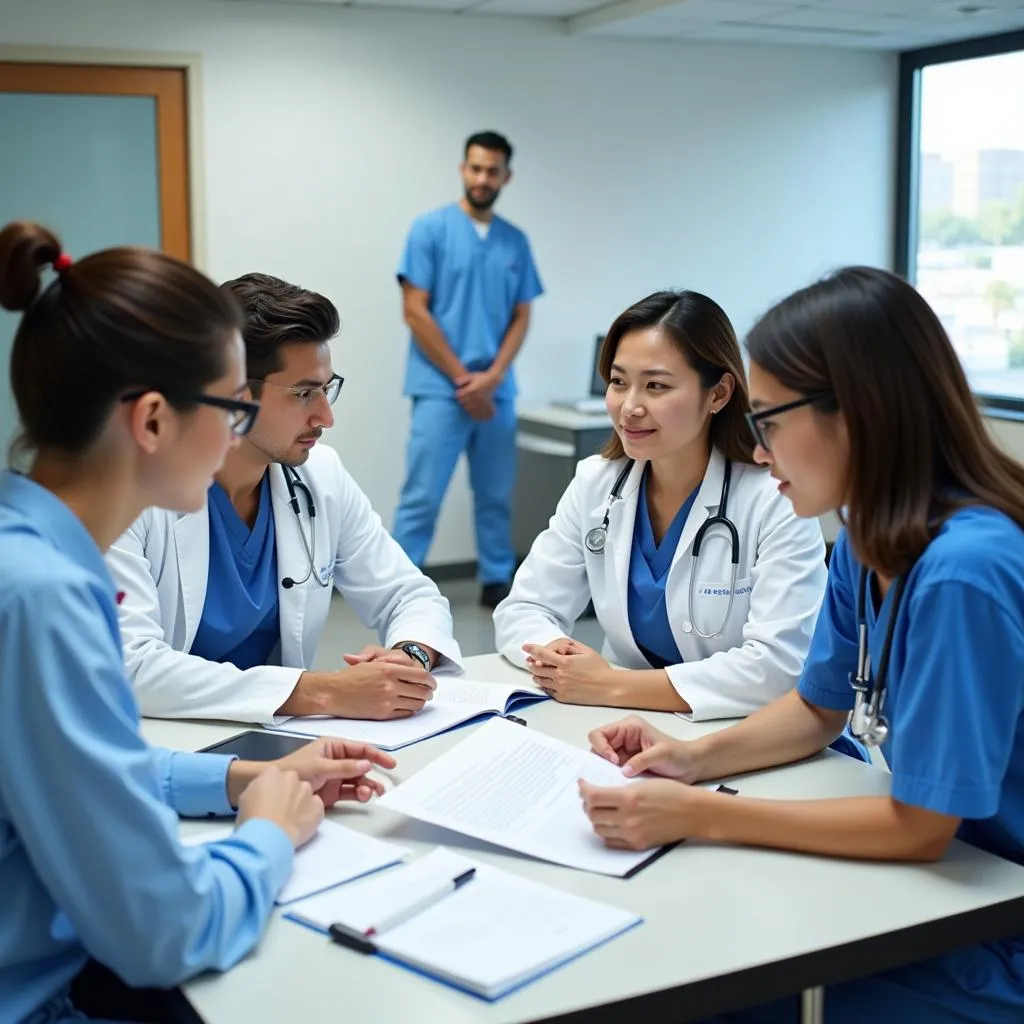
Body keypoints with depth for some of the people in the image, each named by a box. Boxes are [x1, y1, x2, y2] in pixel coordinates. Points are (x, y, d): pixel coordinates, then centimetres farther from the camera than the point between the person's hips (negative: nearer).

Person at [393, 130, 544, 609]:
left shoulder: (516, 241, 10)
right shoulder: (430, 229, -4)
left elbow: (521, 318, 9)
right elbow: (415, 313, -9)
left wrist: (491, 377, -7)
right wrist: (463, 378, -10)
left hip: (497, 392, 5)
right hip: (440, 390, -5)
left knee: (496, 496, 13)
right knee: (422, 498, -6)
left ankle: (497, 582, 24)